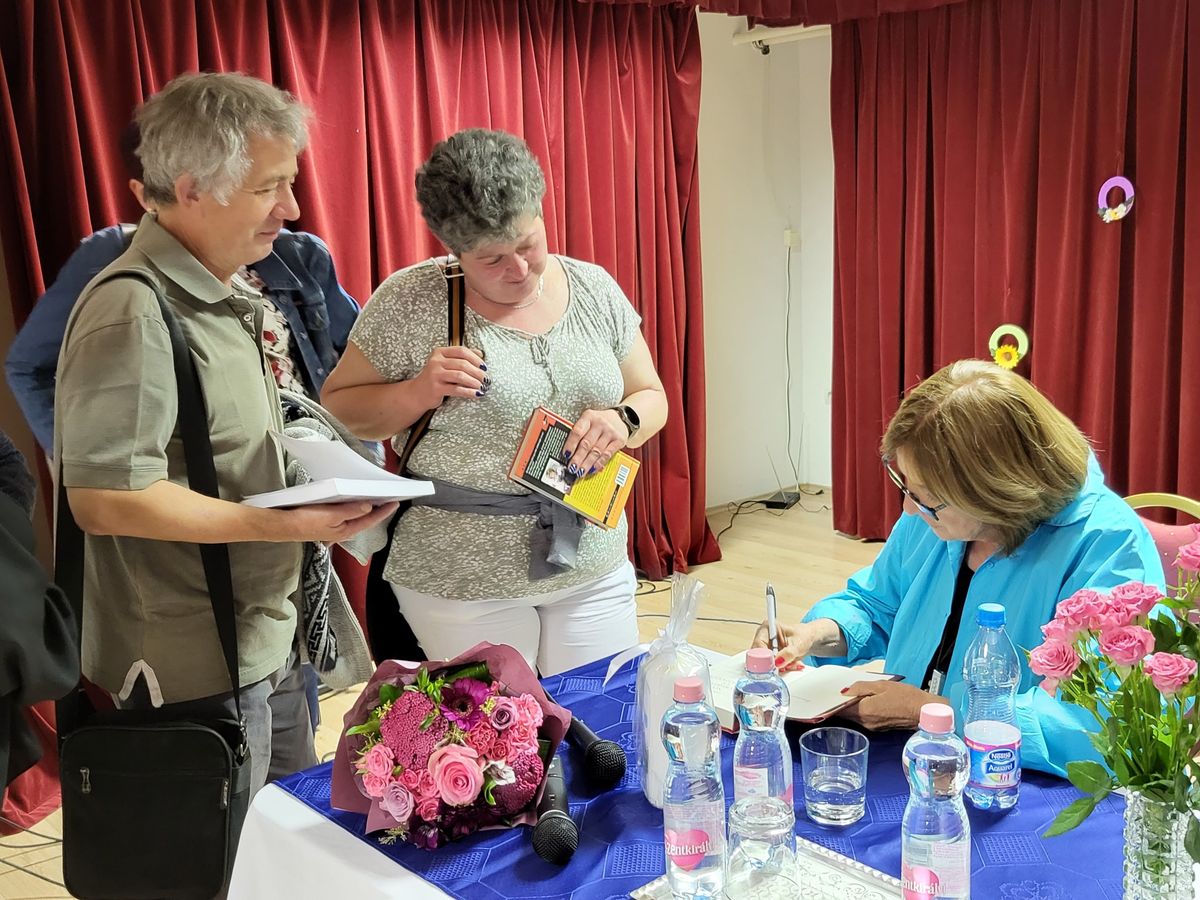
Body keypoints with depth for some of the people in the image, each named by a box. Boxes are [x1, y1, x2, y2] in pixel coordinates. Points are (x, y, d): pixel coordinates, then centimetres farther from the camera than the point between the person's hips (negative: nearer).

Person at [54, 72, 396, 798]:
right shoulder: (134, 314, -21)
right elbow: (104, 501, -25)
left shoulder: (231, 295, 9)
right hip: (194, 675, -9)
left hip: (270, 647, 9)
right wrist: (285, 526, -26)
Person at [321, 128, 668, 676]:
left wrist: (621, 421, -12)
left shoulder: (594, 288, 3)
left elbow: (651, 398, 10)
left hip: (594, 567, 4)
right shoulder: (409, 301, -8)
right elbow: (336, 407, -2)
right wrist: (418, 392, -19)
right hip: (461, 583, -3)